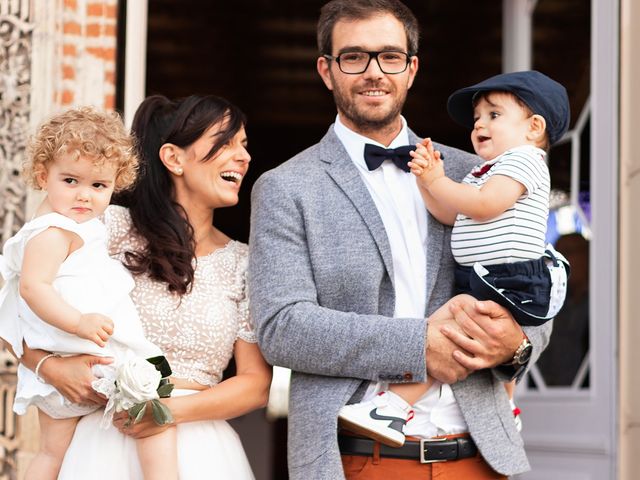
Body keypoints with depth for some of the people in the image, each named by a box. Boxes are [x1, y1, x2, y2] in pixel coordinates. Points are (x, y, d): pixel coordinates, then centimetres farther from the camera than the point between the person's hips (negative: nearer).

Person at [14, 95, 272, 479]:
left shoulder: (243, 262, 7)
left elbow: (257, 383, 2)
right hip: (107, 440, -2)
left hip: (200, 446, 2)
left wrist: (175, 409, -13)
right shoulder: (114, 227, 0)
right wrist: (50, 367, -15)